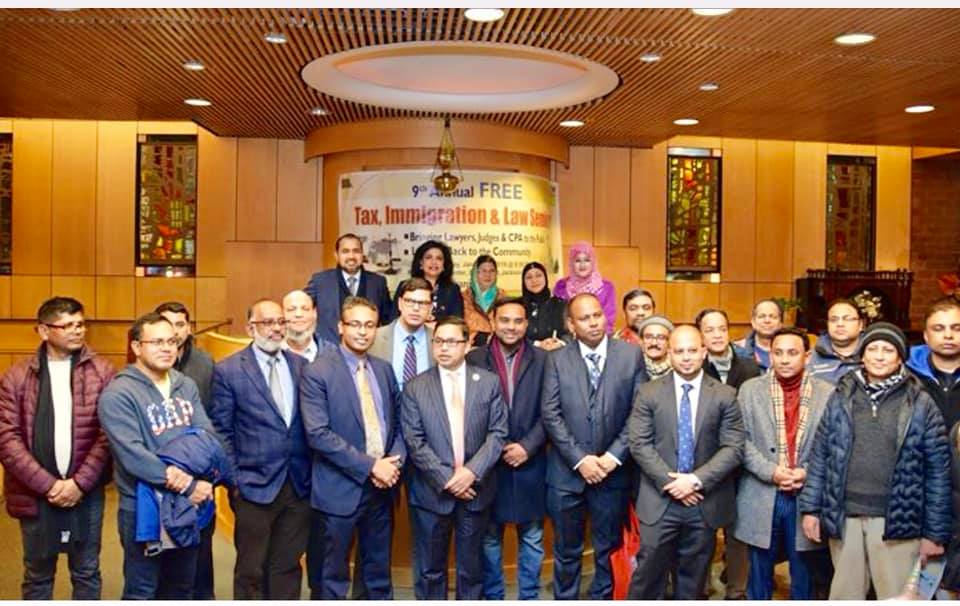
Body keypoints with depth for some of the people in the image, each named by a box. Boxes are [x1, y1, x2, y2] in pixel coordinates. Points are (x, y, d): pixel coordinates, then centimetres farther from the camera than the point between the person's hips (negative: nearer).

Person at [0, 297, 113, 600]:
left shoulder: (102, 373, -2)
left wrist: (79, 483, -13)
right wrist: (48, 484, -13)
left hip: (86, 491, 0)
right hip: (36, 493, 0)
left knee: (87, 573, 14)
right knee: (37, 575, 15)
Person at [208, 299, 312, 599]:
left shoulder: (300, 365, 6)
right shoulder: (228, 370, -5)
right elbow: (221, 432, -3)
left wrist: (312, 473, 4)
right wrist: (234, 480, -6)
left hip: (299, 485, 3)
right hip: (256, 485, -3)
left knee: (288, 566, 14)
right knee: (251, 570, 11)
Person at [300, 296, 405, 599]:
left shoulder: (384, 369, 8)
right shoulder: (317, 372, -11)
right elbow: (318, 435, -19)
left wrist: (394, 462, -7)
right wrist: (369, 465, -18)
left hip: (383, 487, 5)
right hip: (340, 490, -5)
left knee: (379, 576, 17)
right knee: (334, 577, 9)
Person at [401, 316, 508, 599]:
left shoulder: (489, 382, 2)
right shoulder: (414, 387, 0)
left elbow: (498, 433, -3)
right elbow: (414, 441, -6)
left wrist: (472, 472, -15)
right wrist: (446, 479, -14)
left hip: (475, 489, 1)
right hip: (432, 491, 0)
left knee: (471, 568, 14)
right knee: (430, 569, 11)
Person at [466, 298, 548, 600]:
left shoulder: (543, 359, 1)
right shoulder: (474, 359, -1)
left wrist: (527, 446, -12)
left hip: (530, 463, 1)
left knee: (532, 537, 12)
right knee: (489, 537, 12)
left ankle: (529, 596, 27)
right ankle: (492, 596, 27)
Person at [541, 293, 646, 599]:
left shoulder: (631, 354, -1)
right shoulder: (557, 359, -1)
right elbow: (550, 415, -6)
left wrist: (614, 455, -11)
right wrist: (580, 459, -13)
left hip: (613, 470, 0)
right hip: (567, 471, 0)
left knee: (609, 549, 14)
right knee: (567, 551, 13)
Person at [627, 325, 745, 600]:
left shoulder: (725, 395, 0)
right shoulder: (649, 393, 0)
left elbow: (733, 448, -5)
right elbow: (639, 444, -5)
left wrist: (697, 480, -15)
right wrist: (669, 483, -14)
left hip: (705, 502, 1)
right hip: (660, 500, -1)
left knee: (693, 578, 15)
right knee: (648, 573, 5)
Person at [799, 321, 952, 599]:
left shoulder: (921, 404, -1)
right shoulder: (841, 397, 4)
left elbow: (938, 471, -1)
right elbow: (820, 456, 7)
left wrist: (935, 532, -2)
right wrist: (810, 507, 2)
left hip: (896, 520, -2)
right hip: (843, 516, 2)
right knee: (845, 594, 13)